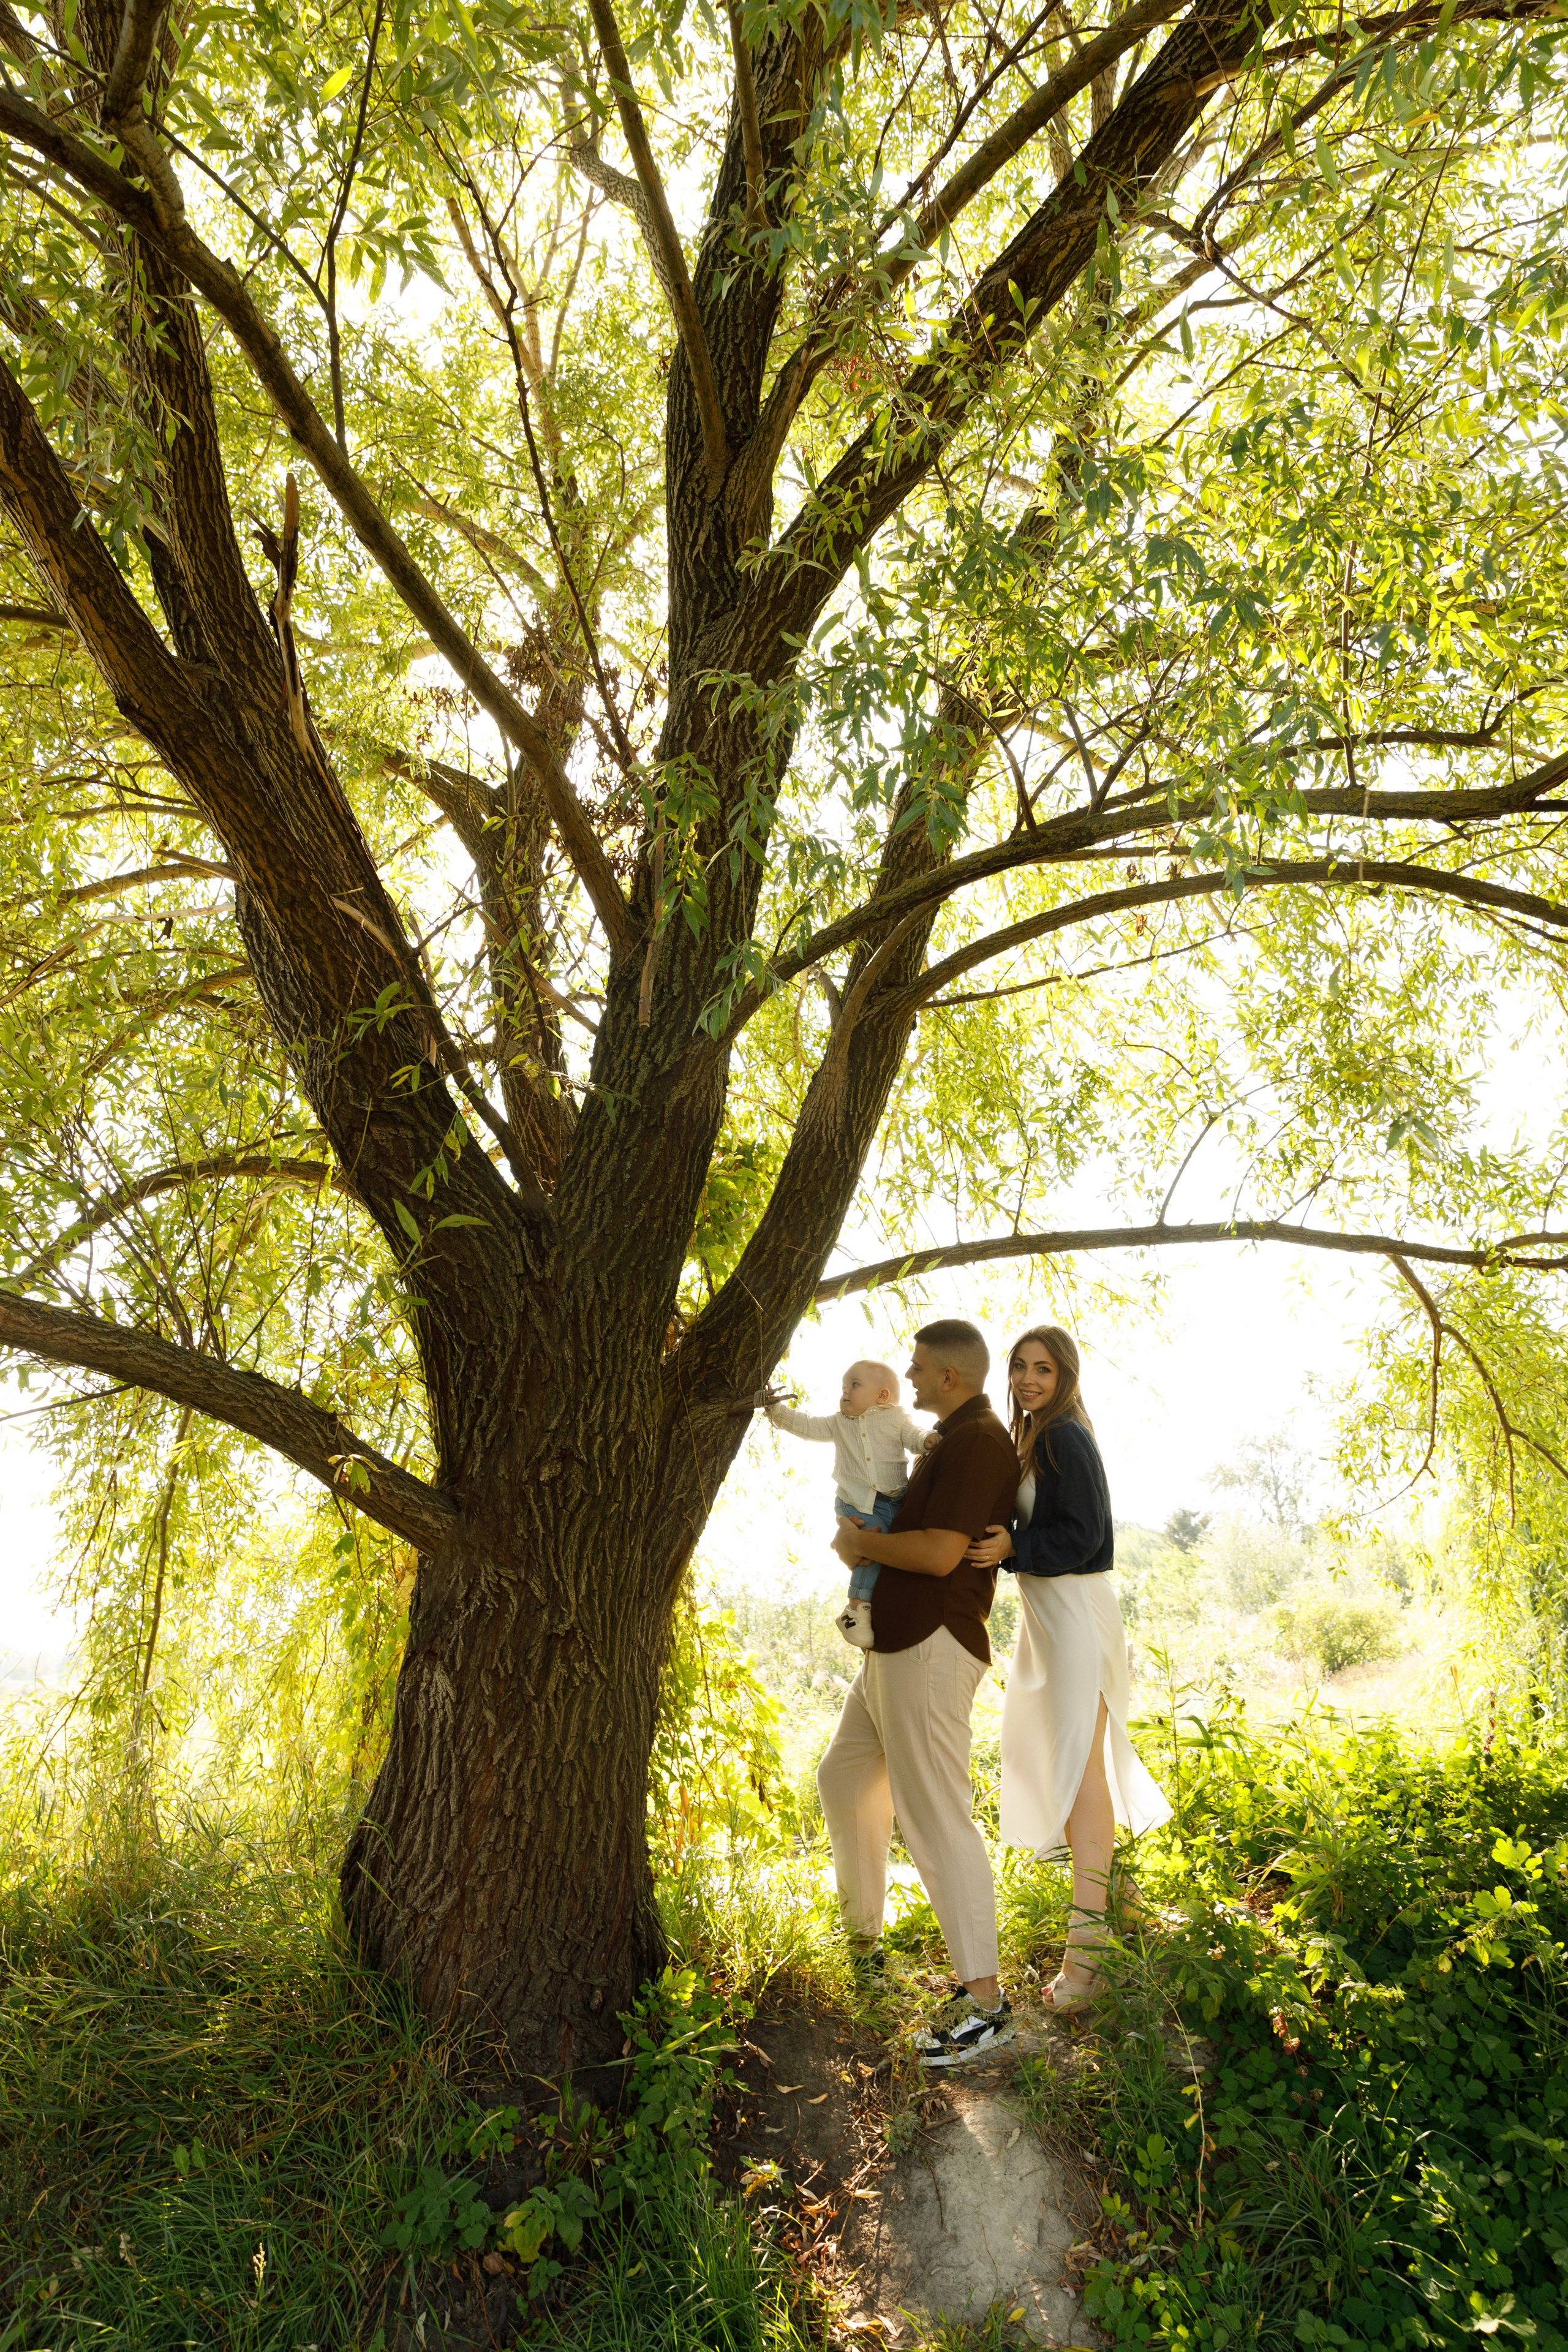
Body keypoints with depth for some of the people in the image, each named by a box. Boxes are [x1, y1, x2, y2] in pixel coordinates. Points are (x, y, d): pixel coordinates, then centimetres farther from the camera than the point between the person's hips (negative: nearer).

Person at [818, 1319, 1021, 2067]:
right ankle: (861, 1936, 40)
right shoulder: (946, 1440, 16)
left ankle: (984, 2000, 2)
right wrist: (866, 1541, 6)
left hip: (932, 1648, -11)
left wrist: (862, 1542, -10)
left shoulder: (979, 1442, -17)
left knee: (935, 1817, -7)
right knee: (844, 1778, 22)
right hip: (893, 1644, 11)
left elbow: (940, 1552, -25)